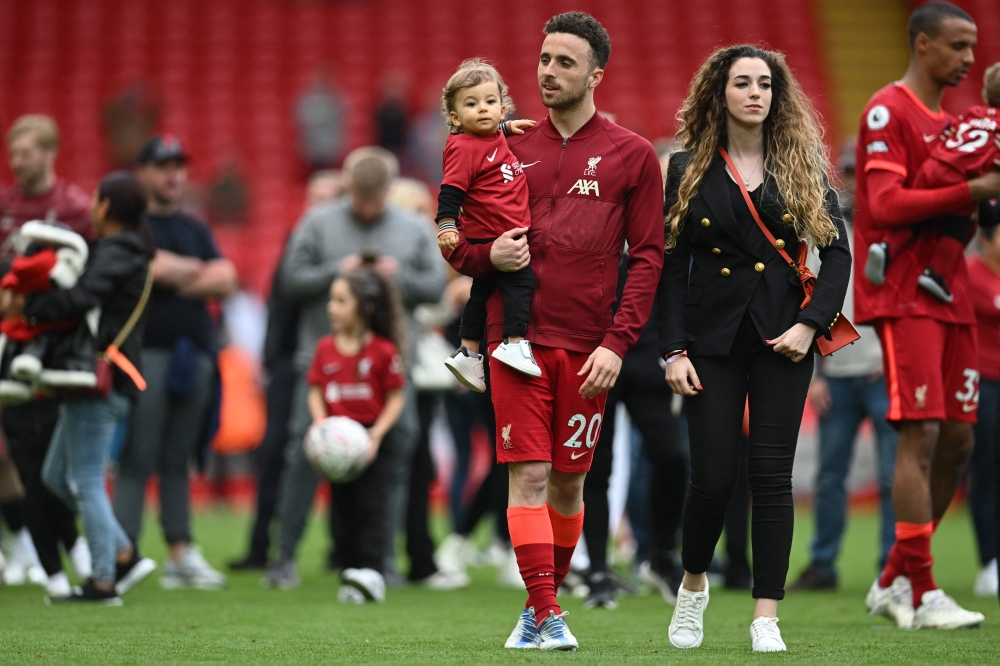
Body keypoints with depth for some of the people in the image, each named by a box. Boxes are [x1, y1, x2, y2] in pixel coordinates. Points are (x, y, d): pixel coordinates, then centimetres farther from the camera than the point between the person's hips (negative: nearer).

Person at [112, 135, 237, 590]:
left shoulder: (196, 229, 19)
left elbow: (225, 283, 8)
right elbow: (158, 268, -15)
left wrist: (175, 276, -5)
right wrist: (199, 271, -1)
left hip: (195, 352, 6)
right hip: (146, 351, -6)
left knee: (178, 461, 8)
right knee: (138, 459, -10)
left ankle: (181, 554, 10)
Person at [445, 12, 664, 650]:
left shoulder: (632, 155, 4)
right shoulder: (510, 149, 9)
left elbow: (648, 255, 2)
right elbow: (458, 244, 15)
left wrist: (617, 343, -8)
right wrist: (489, 255, -9)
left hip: (587, 348, -1)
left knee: (569, 481, 6)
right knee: (528, 475, -8)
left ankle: (544, 602, 22)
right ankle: (546, 616, -9)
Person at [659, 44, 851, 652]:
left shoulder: (802, 165, 6)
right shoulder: (689, 170, 5)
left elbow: (837, 249, 4)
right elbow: (672, 266, 4)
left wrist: (810, 323, -9)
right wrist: (673, 350, -4)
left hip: (783, 336, 0)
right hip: (713, 336, 0)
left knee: (772, 472, -4)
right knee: (713, 476, -5)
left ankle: (767, 618, -1)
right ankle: (694, 585, 23)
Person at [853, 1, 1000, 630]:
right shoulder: (889, 111, -8)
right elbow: (886, 205, -18)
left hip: (949, 292, 9)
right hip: (904, 296, -9)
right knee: (922, 435, -12)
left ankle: (894, 581, 16)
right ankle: (922, 594, -11)